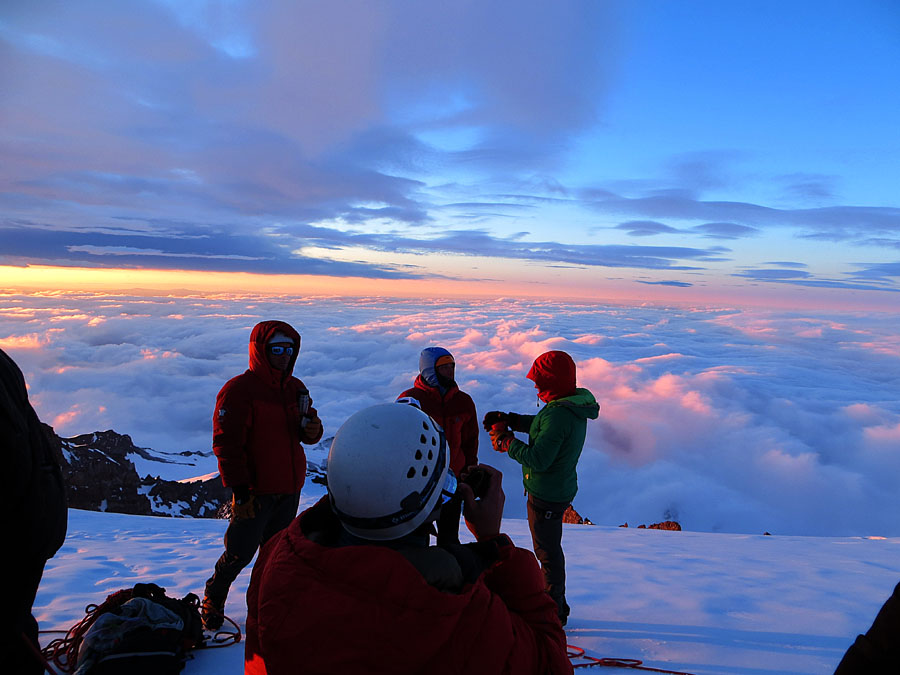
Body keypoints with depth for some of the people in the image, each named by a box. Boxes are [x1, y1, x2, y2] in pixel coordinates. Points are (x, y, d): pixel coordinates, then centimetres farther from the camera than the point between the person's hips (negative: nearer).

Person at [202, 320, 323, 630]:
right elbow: (227, 443, -15)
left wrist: (313, 428, -10)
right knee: (241, 552, 4)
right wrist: (239, 489, -18)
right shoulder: (238, 390, -13)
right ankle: (213, 599, 30)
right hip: (254, 490, -6)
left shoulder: (295, 388, 7)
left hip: (290, 488, 6)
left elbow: (306, 431, 15)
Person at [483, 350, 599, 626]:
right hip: (560, 488, 10)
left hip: (547, 495, -10)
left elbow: (537, 459, -30)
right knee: (551, 548, 24)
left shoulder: (558, 414, -29)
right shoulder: (573, 406, 2)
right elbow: (541, 426, 16)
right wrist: (509, 419, 5)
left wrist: (506, 442, -18)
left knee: (548, 552, 7)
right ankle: (556, 602, 41)